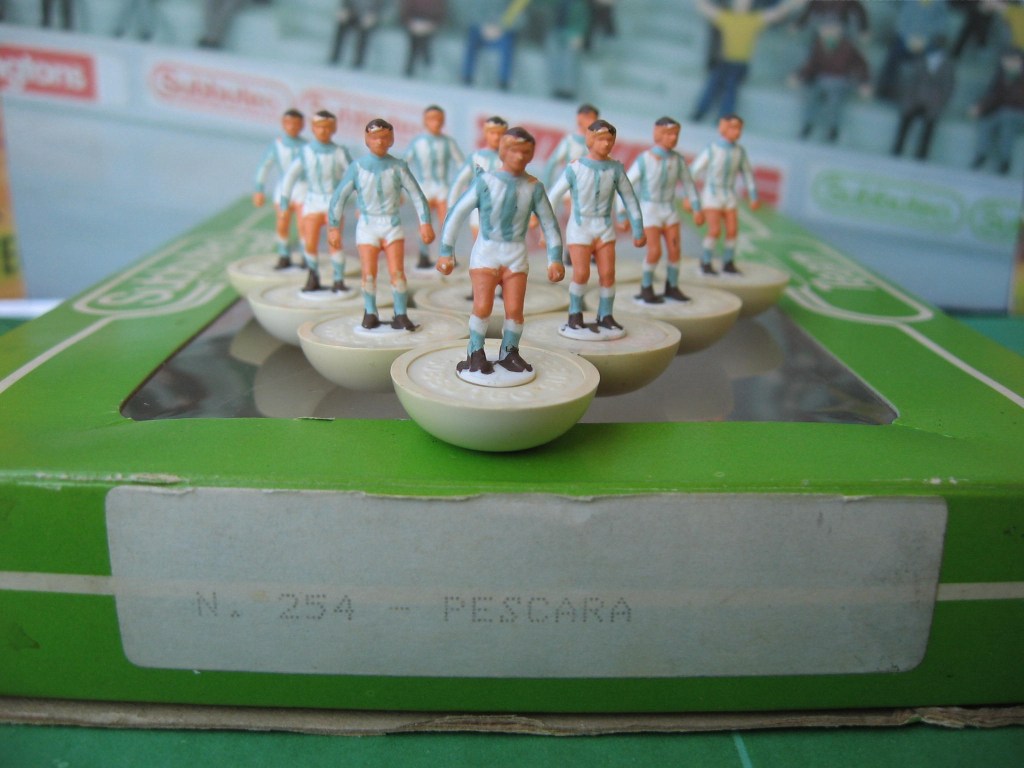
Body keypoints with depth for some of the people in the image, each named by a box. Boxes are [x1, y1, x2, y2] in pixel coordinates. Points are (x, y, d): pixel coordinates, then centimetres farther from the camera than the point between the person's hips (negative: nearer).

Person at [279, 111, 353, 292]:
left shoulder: (340, 153, -7)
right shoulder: (305, 152, -4)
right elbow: (289, 177, 1)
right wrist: (283, 206, -1)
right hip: (313, 202, 1)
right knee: (310, 245, -5)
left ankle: (339, 281, -5)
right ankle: (313, 278, 18)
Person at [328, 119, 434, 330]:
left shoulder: (398, 167, -3)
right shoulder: (357, 167, -3)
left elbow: (416, 195, -3)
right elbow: (339, 197, 1)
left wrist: (425, 223, -11)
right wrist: (334, 227, -2)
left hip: (392, 225, 0)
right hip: (367, 226, 0)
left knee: (397, 272, -7)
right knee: (369, 273, -4)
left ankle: (400, 316, 3)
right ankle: (370, 314, 14)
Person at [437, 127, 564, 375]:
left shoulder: (534, 187, -1)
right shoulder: (485, 181, -7)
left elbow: (549, 224, 7)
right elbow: (456, 215, -3)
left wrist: (555, 259, 1)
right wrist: (446, 252, -3)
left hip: (516, 254, 2)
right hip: (485, 252, -2)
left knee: (514, 310, -5)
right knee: (483, 307, -12)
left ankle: (509, 353, 18)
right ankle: (476, 353, 9)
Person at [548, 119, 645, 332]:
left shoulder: (615, 168, -4)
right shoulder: (575, 168, -11)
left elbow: (630, 199, 4)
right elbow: (553, 197, -7)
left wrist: (638, 230, 7)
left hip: (604, 228, 3)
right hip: (579, 227, -3)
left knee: (608, 274, -3)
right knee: (581, 274, -12)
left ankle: (605, 316, 15)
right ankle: (575, 313, 12)